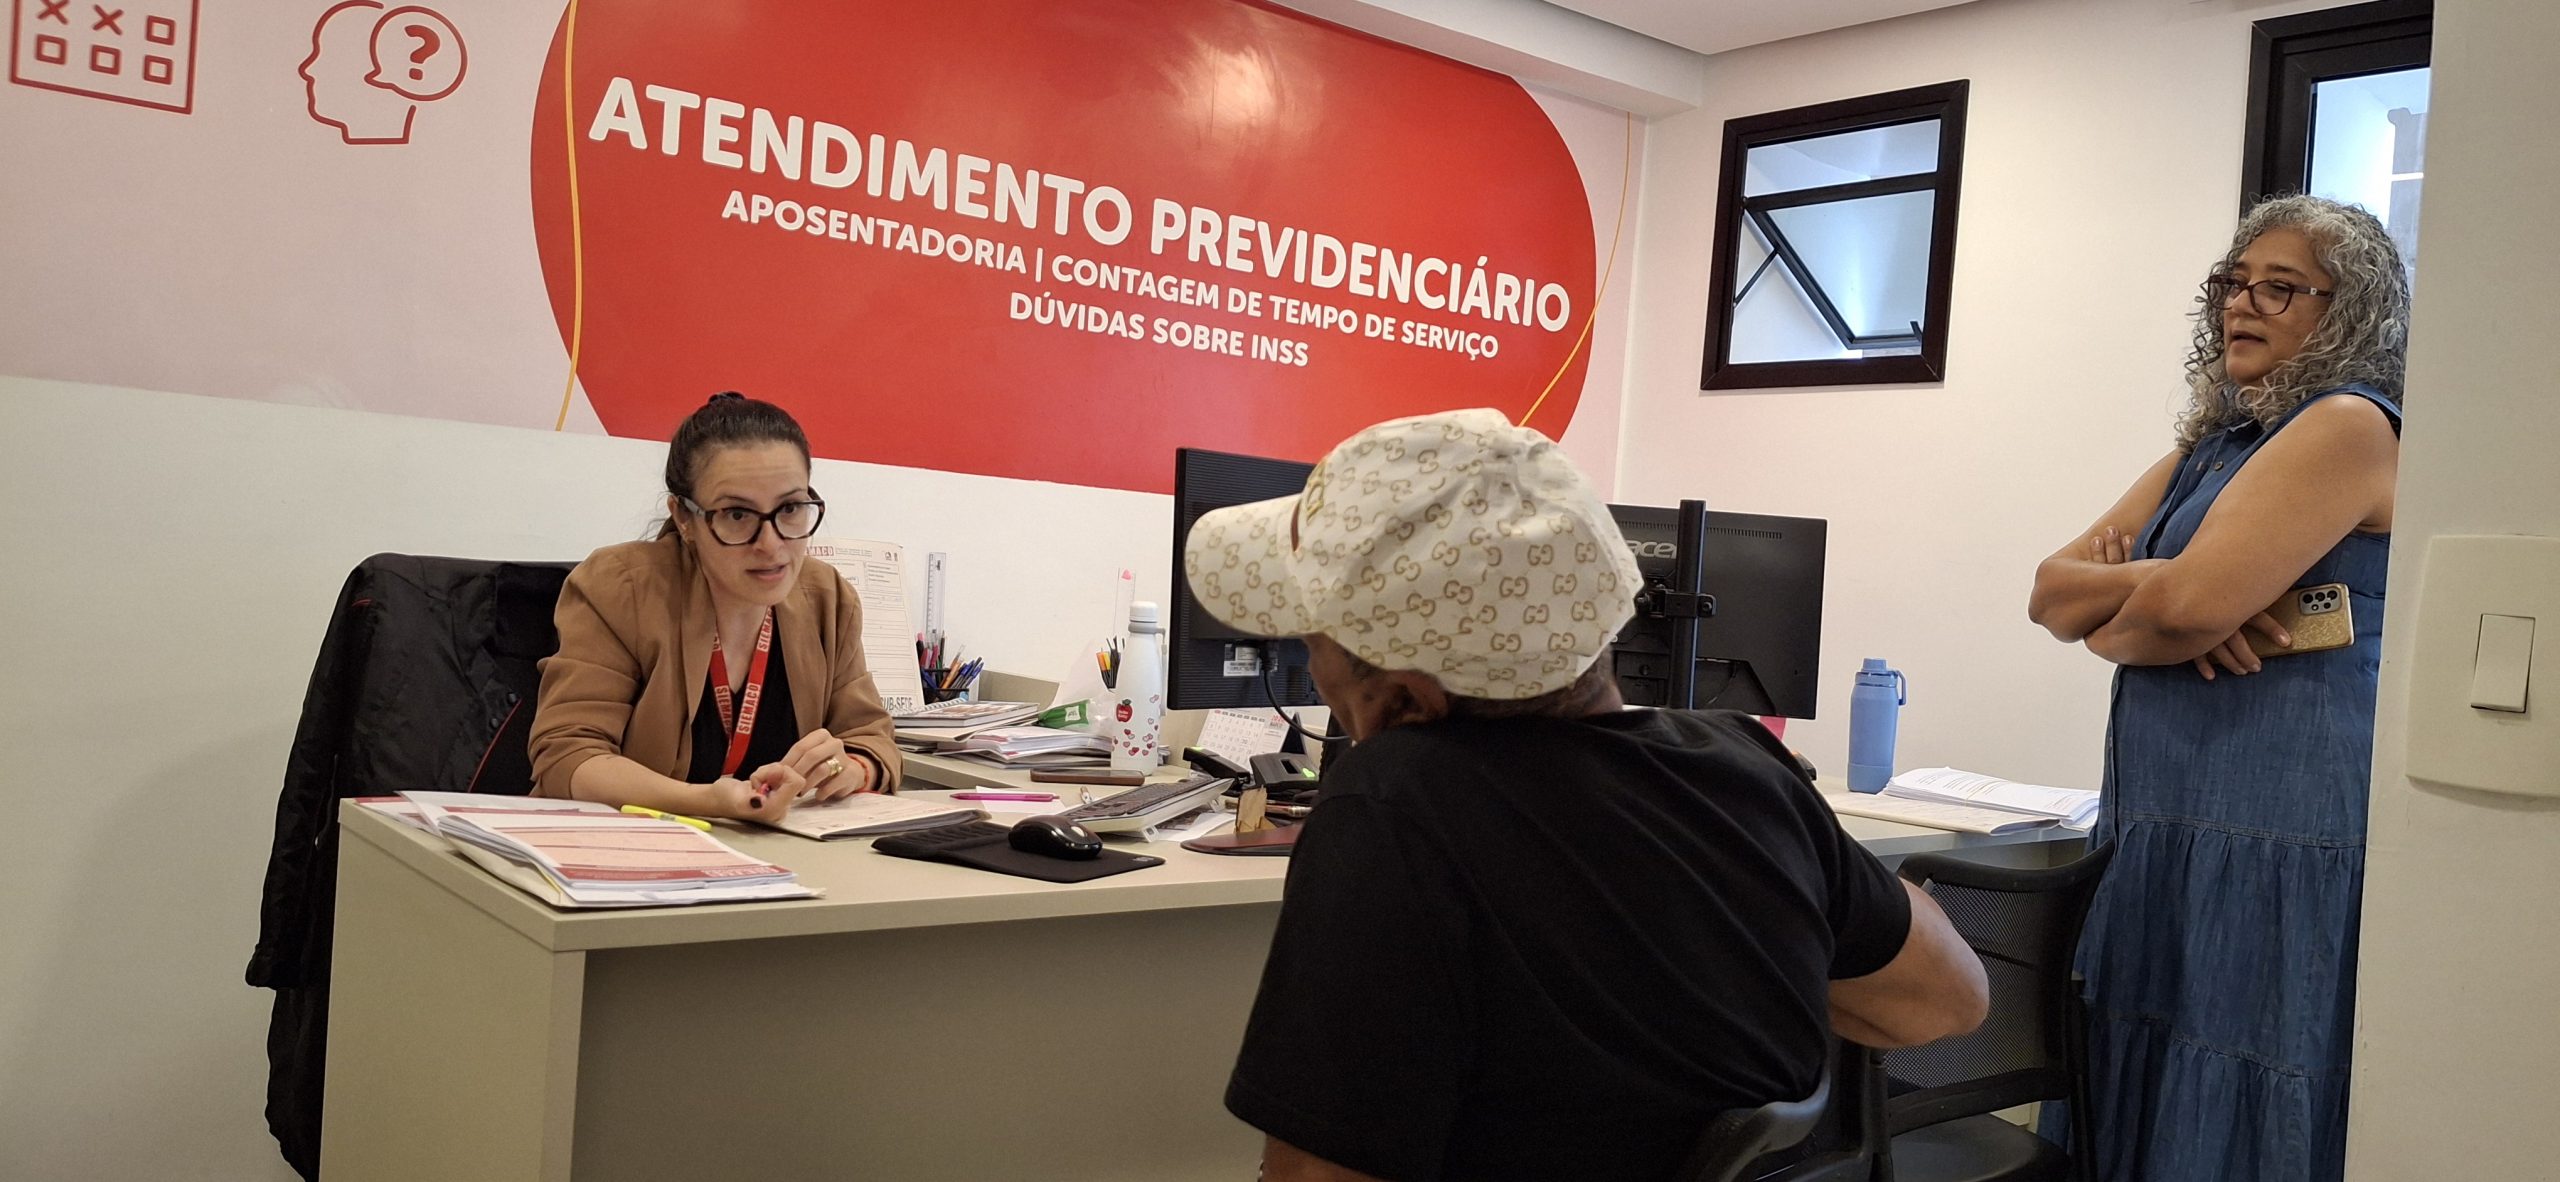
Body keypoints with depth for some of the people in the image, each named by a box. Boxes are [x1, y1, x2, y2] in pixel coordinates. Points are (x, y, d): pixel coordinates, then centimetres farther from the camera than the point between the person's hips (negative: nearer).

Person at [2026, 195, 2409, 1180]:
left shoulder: (2351, 425, -8)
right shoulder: (2210, 446, 19)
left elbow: (2187, 609, -20)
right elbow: (2050, 590, 11)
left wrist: (2109, 628, 2)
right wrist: (2154, 584, -10)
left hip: (2275, 837, -8)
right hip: (2167, 823, 9)